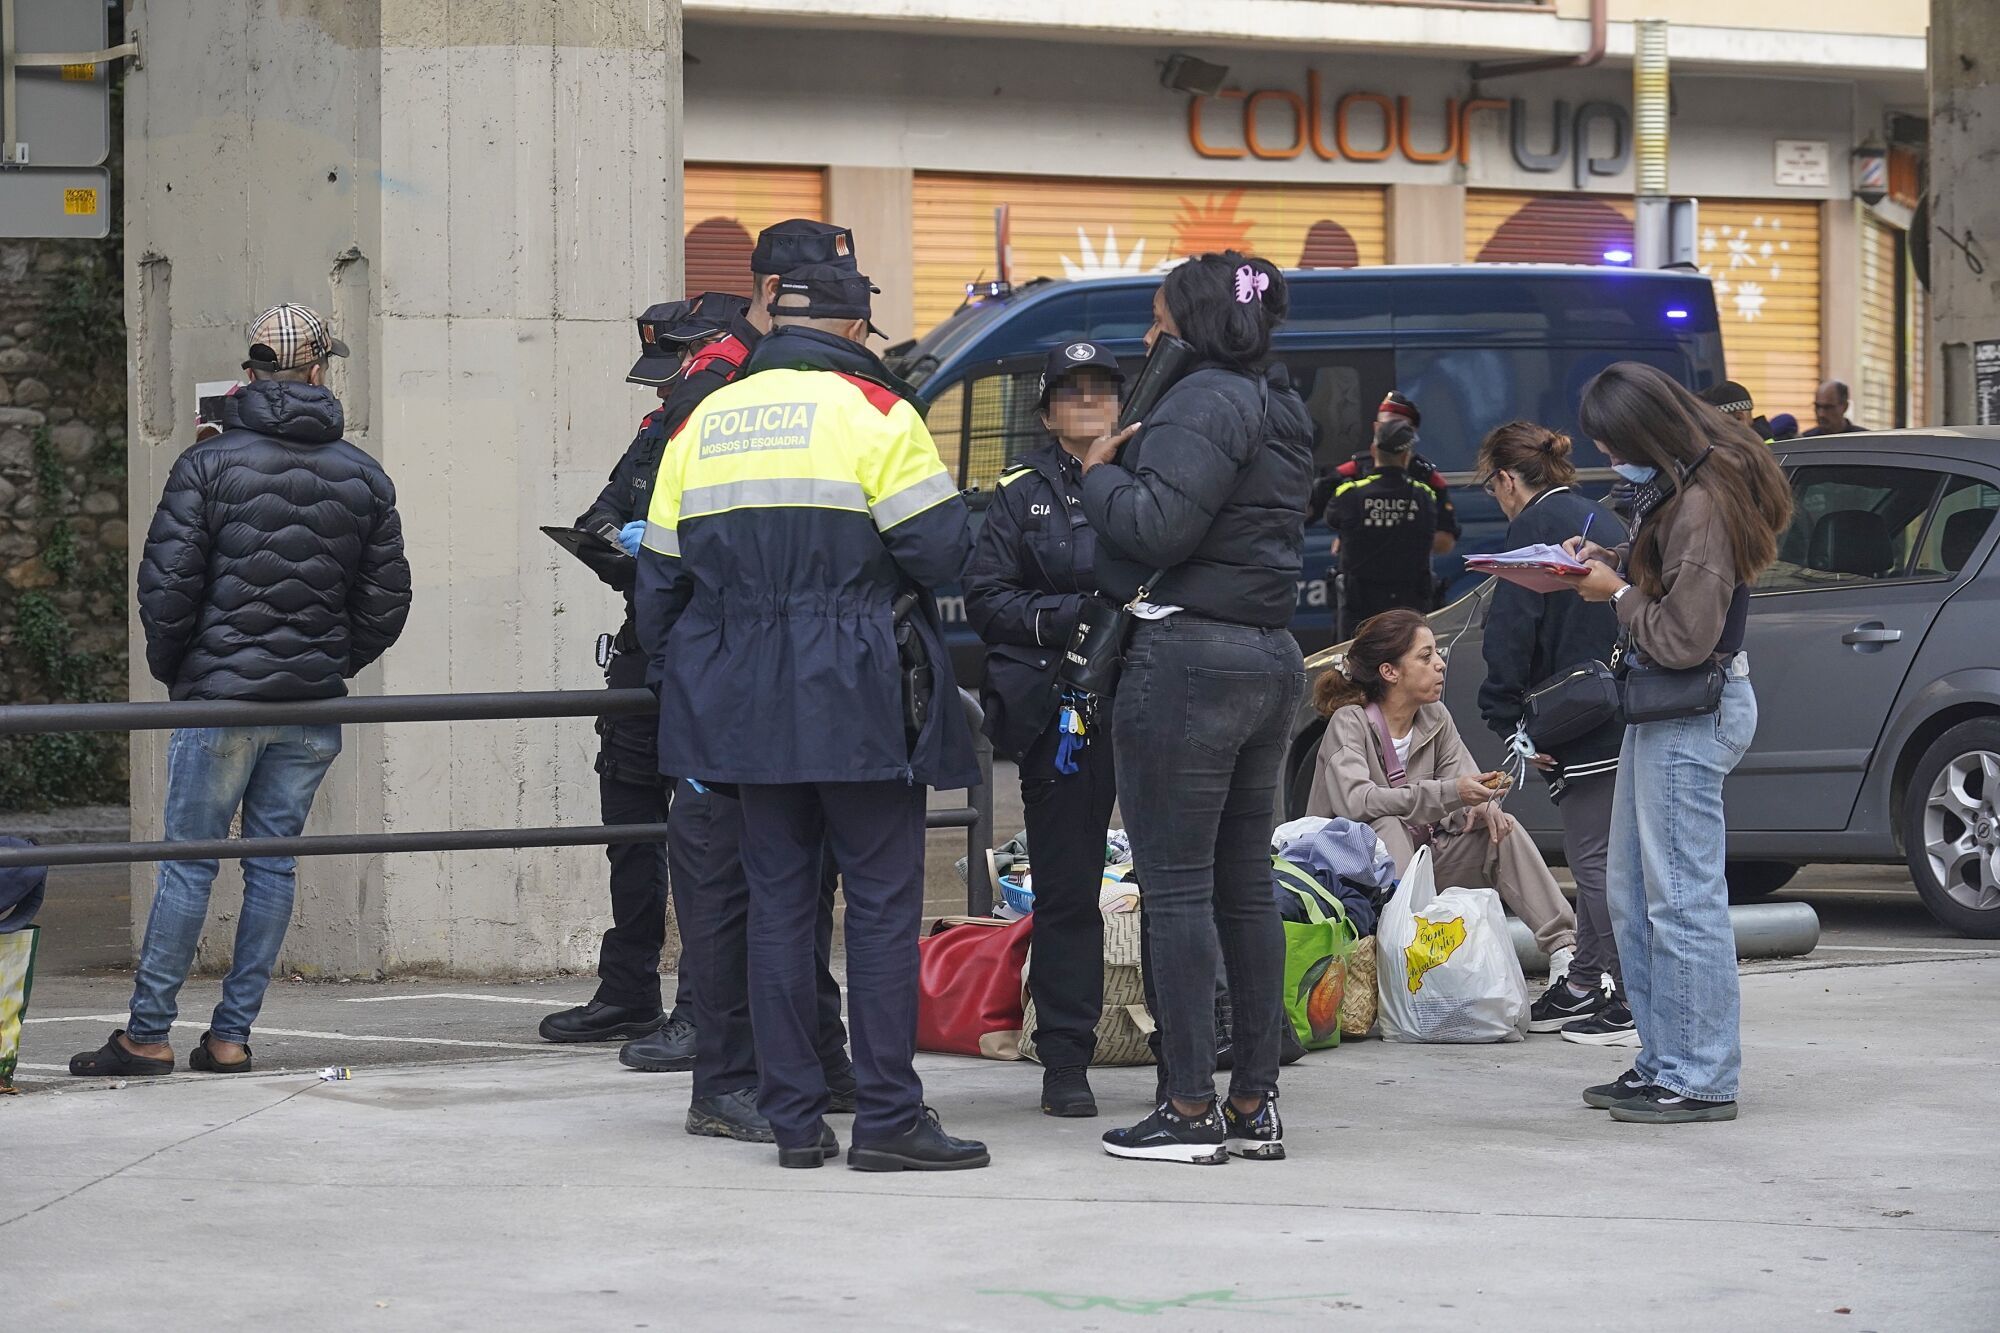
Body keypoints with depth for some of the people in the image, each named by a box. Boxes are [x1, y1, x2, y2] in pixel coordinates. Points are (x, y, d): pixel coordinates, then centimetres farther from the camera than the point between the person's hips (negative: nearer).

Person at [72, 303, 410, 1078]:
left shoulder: (208, 465, -6)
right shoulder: (363, 477, 6)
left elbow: (166, 585, -9)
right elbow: (387, 600, 8)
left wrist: (172, 668, 7)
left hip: (221, 695, -3)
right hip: (314, 705, 3)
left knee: (189, 862, 0)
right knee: (274, 862, 8)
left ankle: (148, 1034, 2)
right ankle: (230, 1035, 8)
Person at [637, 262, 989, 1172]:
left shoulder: (704, 423, 11)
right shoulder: (874, 412, -6)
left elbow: (660, 576, 14)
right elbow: (941, 549, -12)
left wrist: (674, 684, 24)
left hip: (747, 705, 5)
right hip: (858, 703, -5)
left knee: (777, 898, 9)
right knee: (883, 899, -1)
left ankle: (794, 1117, 8)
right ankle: (888, 1117, -4)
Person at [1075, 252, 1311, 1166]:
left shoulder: (1206, 402, -13)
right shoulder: (1279, 408, 18)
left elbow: (1157, 527, -23)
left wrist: (1101, 473, -5)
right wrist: (1124, 464, 11)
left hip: (1189, 654, -10)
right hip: (1271, 656, 10)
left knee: (1176, 886, -6)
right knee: (1245, 885, 12)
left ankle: (1190, 1110, -6)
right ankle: (1255, 1101, 14)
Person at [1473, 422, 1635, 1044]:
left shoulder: (1536, 525, -7)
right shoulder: (1602, 520, 21)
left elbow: (1511, 633, -15)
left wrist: (1509, 723, -14)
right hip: (1625, 718, 10)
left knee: (1596, 859, -8)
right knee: (1598, 857, 16)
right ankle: (1581, 988, 25)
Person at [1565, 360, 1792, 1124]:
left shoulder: (1702, 506, -20)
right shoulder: (1679, 491, 11)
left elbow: (1683, 639, -21)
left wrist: (1616, 594, -9)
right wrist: (1611, 566, 4)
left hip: (1691, 714, -11)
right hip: (1664, 711, 11)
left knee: (1683, 902, -7)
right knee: (1633, 898, 16)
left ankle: (1702, 1081, -2)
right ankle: (1663, 1063, 23)